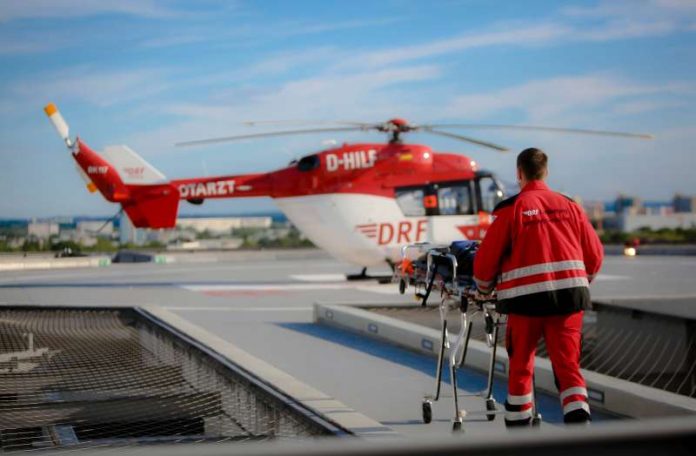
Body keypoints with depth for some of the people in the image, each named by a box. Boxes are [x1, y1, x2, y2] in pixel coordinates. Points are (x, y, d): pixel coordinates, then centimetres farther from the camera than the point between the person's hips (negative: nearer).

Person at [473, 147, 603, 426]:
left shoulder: (511, 209, -2)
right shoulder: (569, 206, 9)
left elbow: (486, 258, 0)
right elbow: (594, 255, 12)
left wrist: (484, 288, 19)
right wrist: (580, 283, 29)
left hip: (526, 297, -3)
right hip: (569, 296, 3)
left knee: (521, 365, 11)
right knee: (568, 364, 5)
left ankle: (518, 425, 17)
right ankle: (579, 419, -8)